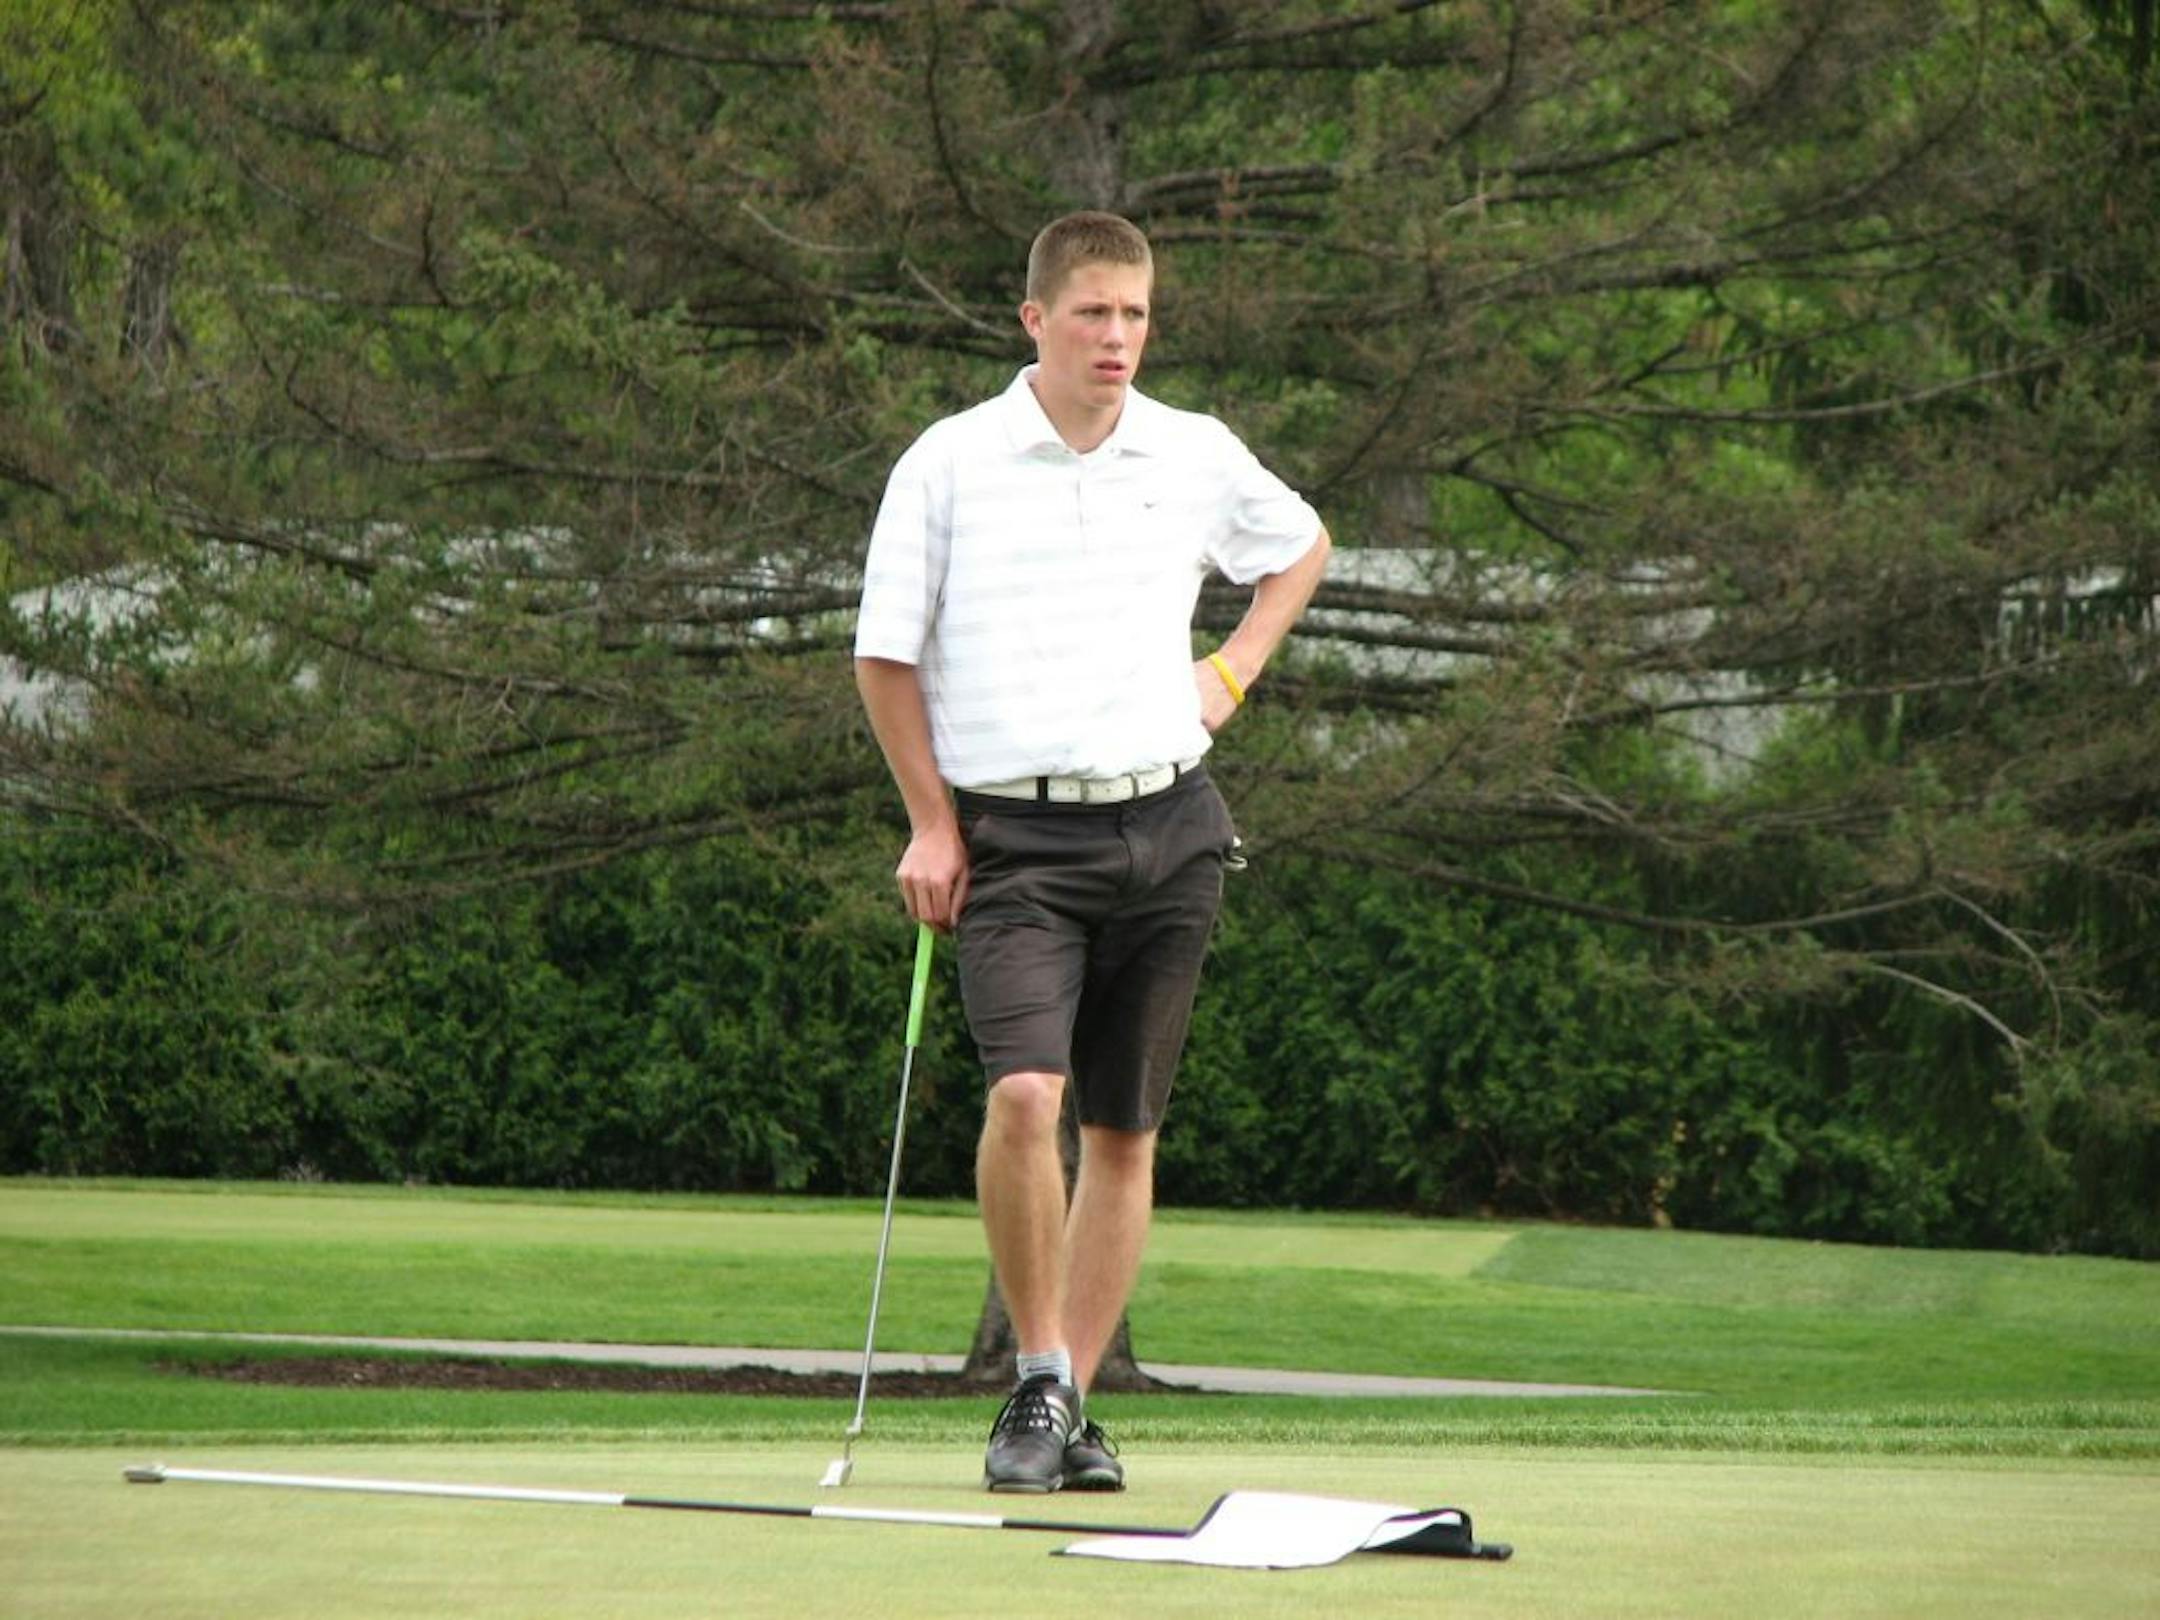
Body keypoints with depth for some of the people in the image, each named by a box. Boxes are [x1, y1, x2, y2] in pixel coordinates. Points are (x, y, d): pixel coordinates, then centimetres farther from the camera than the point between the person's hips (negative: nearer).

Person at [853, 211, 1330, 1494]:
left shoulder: (1198, 458, 7)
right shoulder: (950, 463, -1)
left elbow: (1302, 546, 28)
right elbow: (887, 654, 4)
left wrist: (1235, 670, 14)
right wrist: (932, 823, -1)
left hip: (1168, 828, 3)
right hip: (1016, 834, -3)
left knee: (1125, 1132, 5)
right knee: (1026, 1094, -22)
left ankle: (1075, 1402, 15)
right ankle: (1039, 1378, -8)